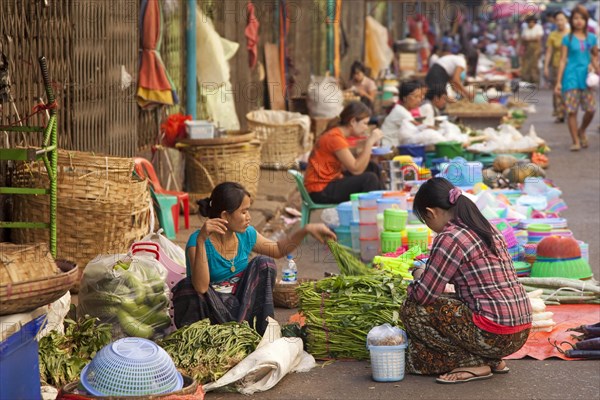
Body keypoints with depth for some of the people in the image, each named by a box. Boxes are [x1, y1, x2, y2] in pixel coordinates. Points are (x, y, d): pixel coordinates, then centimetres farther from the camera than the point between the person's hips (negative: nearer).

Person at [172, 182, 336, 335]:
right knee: (186, 288, -33)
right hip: (210, 310, -6)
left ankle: (264, 330, -9)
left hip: (240, 307, 6)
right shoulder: (198, 241, -22)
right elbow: (201, 287, -37)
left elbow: (278, 250, 16)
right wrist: (201, 240, -43)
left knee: (264, 263, -8)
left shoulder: (246, 235, -3)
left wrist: (306, 230, 2)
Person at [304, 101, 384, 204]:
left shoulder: (339, 134, 8)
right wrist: (370, 142, -19)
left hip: (331, 181, 10)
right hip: (321, 191, -10)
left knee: (373, 168, 11)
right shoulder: (335, 138, -21)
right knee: (370, 179, -20)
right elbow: (356, 169, -22)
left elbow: (350, 166, 5)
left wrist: (370, 144, 0)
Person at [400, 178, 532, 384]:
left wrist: (418, 277, 11)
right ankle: (491, 360, 14)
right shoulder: (487, 229, 13)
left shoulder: (449, 238, -13)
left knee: (413, 309, 0)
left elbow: (423, 295, -11)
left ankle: (474, 363, -1)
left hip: (494, 335, -9)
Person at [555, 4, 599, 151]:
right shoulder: (568, 39, 0)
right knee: (571, 110, -5)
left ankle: (581, 131, 25)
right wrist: (558, 82, -2)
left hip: (586, 76, 3)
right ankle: (576, 141, 4)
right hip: (571, 76, -2)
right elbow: (563, 60, 1)